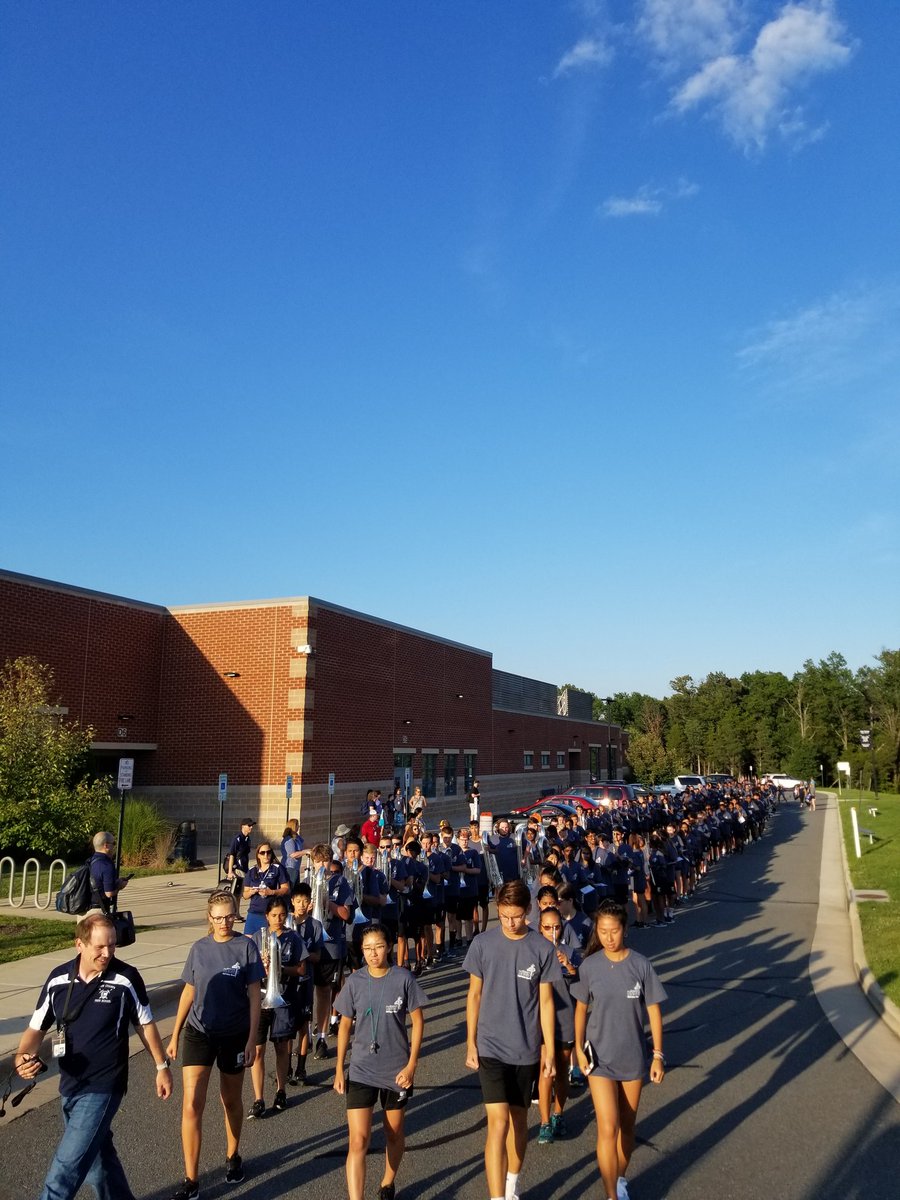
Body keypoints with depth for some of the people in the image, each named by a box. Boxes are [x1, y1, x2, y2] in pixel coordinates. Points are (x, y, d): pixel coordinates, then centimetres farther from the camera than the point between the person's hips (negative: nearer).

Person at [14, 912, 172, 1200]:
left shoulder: (126, 978, -15)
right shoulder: (58, 978, -5)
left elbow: (145, 1024, -2)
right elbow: (37, 1028, 5)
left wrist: (162, 1066, 4)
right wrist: (22, 1058, -16)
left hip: (103, 1088, -5)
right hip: (70, 1087, 5)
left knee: (66, 1169, -9)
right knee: (96, 1155, 22)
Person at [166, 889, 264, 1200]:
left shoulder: (246, 947, -8)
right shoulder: (199, 949, 1)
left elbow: (254, 996, -7)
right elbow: (189, 992, 9)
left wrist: (252, 1039, -10)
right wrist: (175, 1034, 10)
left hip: (234, 1035, -2)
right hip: (198, 1032, 2)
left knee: (231, 1101, 15)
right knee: (191, 1105, -7)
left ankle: (233, 1156, 39)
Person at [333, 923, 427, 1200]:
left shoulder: (404, 979, -12)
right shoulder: (354, 982, -7)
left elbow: (417, 1021, -4)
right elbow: (345, 1025, 4)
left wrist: (411, 1065, -9)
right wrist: (339, 1069, 4)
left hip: (397, 1071, 0)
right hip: (360, 1071, 0)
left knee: (394, 1134, 18)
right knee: (358, 1141, -8)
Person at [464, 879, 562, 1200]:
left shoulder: (542, 948, -7)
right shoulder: (483, 944, -8)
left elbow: (545, 1002, 0)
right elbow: (474, 995, 0)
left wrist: (550, 1049, 2)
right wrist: (470, 1044, 0)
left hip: (526, 1050, 2)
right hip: (490, 1047, -1)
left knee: (518, 1119, 16)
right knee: (498, 1122, -10)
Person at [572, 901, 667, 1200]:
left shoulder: (640, 965, -12)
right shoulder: (589, 966, -10)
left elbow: (654, 1011, -4)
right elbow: (580, 1008, 2)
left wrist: (658, 1055, -4)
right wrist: (578, 1048, -3)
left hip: (633, 1057, 1)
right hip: (599, 1057, -1)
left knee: (626, 1126, 16)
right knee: (608, 1129, -7)